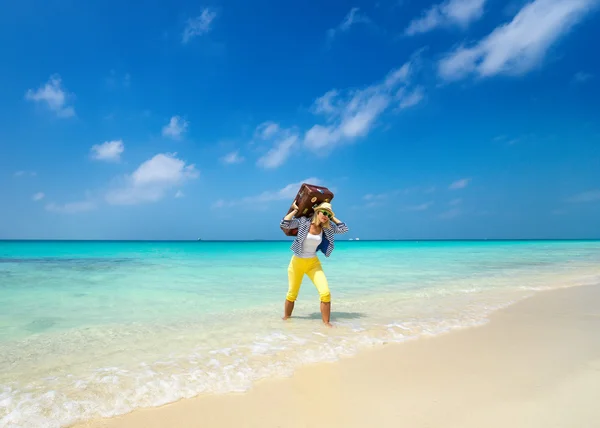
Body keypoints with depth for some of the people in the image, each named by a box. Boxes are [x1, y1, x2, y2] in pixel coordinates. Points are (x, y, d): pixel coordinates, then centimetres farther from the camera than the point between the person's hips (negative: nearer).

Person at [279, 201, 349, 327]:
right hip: (297, 262, -2)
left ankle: (326, 323, -2)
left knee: (325, 293, -14)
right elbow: (284, 224, -20)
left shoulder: (327, 228, 0)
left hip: (314, 263, 3)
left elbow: (344, 229, 1)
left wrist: (332, 218, 2)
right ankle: (286, 318, 32)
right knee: (291, 295, 8)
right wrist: (295, 210, -14)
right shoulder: (303, 221, -11)